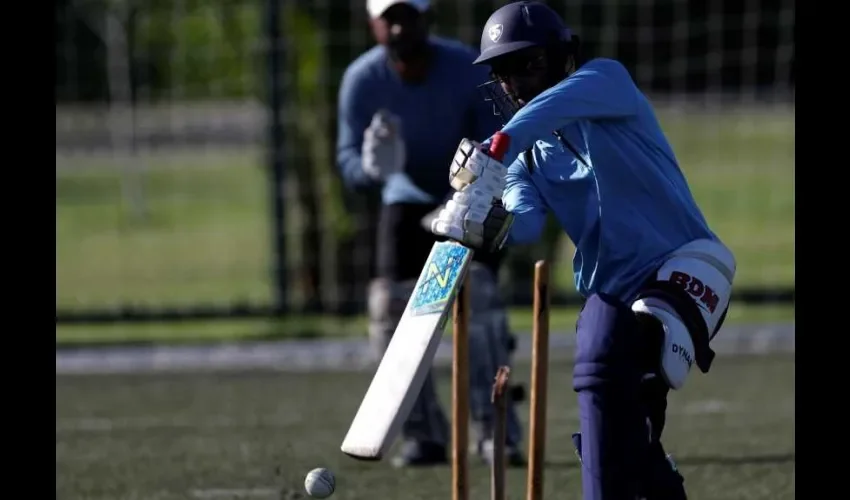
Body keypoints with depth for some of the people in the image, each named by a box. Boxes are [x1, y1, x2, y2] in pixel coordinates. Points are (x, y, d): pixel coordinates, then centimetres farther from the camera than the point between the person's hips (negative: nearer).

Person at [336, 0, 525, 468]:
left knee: (477, 292, -22)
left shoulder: (467, 69, -22)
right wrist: (371, 167, -44)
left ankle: (495, 431, -20)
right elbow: (348, 159, -18)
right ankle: (424, 436, 3)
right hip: (406, 202, 3)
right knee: (391, 307, -9)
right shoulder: (363, 80, -17)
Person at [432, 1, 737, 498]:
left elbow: (562, 103, -26)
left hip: (683, 269, -7)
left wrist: (494, 154, -40)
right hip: (610, 288, 7)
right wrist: (491, 226, -32)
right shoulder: (525, 157, 14)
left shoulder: (607, 80, 0)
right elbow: (526, 221, -7)